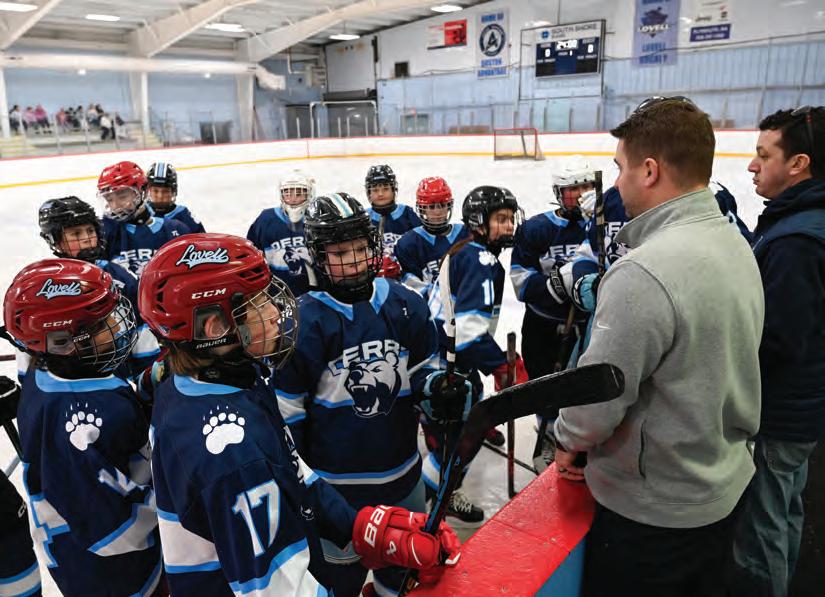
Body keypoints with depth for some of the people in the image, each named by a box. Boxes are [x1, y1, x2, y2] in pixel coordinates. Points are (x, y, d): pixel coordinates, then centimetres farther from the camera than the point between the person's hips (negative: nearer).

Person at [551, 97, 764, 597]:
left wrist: (568, 440, -5)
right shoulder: (736, 245, -1)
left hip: (654, 512, -8)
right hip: (727, 486, 8)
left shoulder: (644, 273, -31)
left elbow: (596, 398, -26)